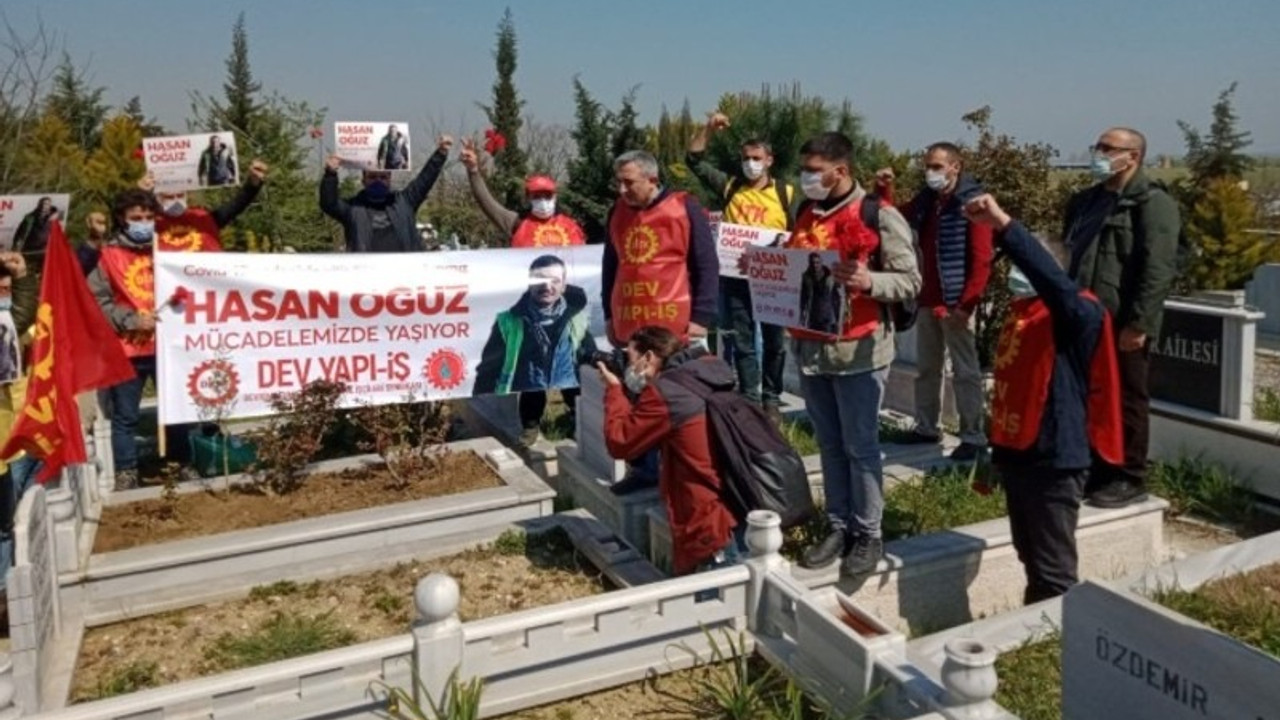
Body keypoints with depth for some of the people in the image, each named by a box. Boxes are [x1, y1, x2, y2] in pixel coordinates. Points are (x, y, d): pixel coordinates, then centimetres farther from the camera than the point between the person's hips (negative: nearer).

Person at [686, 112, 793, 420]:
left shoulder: (785, 193, 3)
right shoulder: (729, 186, 5)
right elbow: (694, 160, -1)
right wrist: (708, 128, -12)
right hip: (735, 276, 1)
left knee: (774, 340, 9)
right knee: (742, 341, 7)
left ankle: (771, 399, 23)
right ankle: (750, 399, 17)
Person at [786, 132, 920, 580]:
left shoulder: (880, 216, -8)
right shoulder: (805, 214, 12)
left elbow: (910, 282, -10)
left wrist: (869, 281, -28)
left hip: (858, 351, -6)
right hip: (810, 349, 6)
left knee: (860, 446, 2)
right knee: (830, 445, 13)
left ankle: (868, 535, 15)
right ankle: (838, 527, 24)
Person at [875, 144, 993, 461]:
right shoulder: (924, 200, 11)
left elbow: (981, 259, -14)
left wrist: (967, 303, -18)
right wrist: (884, 190, 6)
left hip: (955, 304, -7)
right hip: (927, 301, 7)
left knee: (965, 372, 0)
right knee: (926, 368, 14)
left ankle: (974, 437, 6)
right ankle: (926, 427, 24)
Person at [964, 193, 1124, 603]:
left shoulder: (1077, 314, -14)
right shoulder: (1020, 312, 9)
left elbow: (1054, 280, -37)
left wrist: (1003, 225, -44)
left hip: (1054, 460, -8)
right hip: (1016, 454, 8)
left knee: (1053, 573, 2)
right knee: (1030, 560, 22)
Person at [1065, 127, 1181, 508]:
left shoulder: (1153, 204, -7)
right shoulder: (1086, 201, 17)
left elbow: (1158, 270, -15)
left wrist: (1138, 323, -20)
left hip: (1123, 325, -7)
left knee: (1125, 402, 2)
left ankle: (1128, 479, 12)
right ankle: (1095, 472, 25)